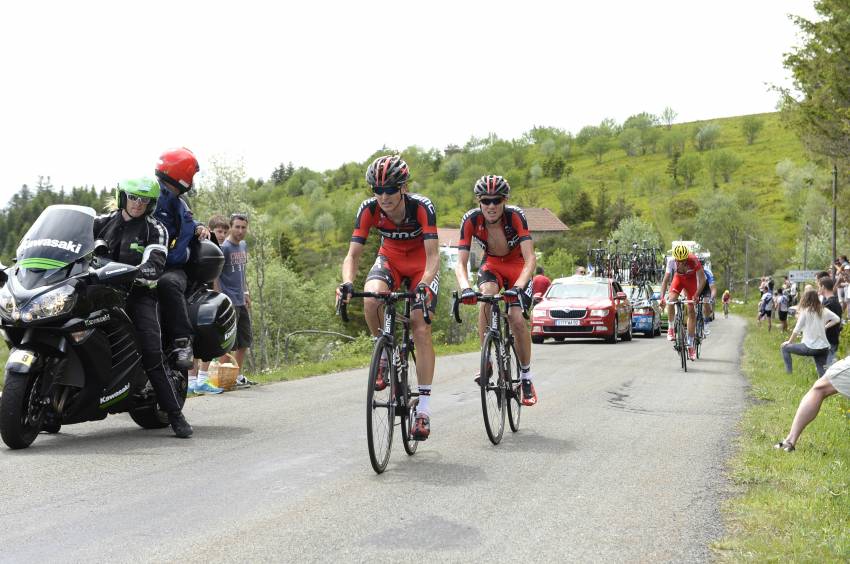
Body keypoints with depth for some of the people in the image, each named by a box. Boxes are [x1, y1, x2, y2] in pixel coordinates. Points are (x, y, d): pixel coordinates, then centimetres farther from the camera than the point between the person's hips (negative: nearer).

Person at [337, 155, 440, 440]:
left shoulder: (422, 207, -31)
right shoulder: (369, 209, -24)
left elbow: (433, 255, -35)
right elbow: (353, 255, -24)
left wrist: (423, 286, -53)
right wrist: (347, 283, -45)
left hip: (421, 263, -2)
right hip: (390, 258, 2)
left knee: (421, 328, -14)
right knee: (371, 298, -31)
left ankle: (424, 407, -9)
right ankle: (385, 354, -4)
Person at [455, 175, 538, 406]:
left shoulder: (516, 216, -30)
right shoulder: (471, 220, -25)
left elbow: (530, 259, -35)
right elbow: (460, 263, -27)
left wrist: (518, 287, -51)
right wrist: (465, 288, -46)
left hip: (518, 266, -1)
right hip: (491, 264, 1)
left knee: (516, 318, -17)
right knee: (486, 297, -31)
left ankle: (526, 375, 4)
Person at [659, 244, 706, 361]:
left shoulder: (693, 260, -36)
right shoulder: (671, 261, -30)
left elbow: (702, 279, -32)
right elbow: (665, 279, -27)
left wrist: (696, 295, -42)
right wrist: (662, 297, -38)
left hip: (691, 279, -1)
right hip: (678, 278, 1)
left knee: (692, 311, -4)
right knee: (670, 301, -27)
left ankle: (690, 345, 3)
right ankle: (671, 328, -3)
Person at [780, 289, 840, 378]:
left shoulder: (805, 311, -6)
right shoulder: (823, 310, 6)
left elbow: (797, 329, -4)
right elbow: (837, 319, 10)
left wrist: (789, 341, 9)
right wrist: (825, 327, 14)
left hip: (810, 347, -5)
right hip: (823, 347, 5)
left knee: (784, 347, 14)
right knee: (822, 373, 14)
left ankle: (789, 372, 11)